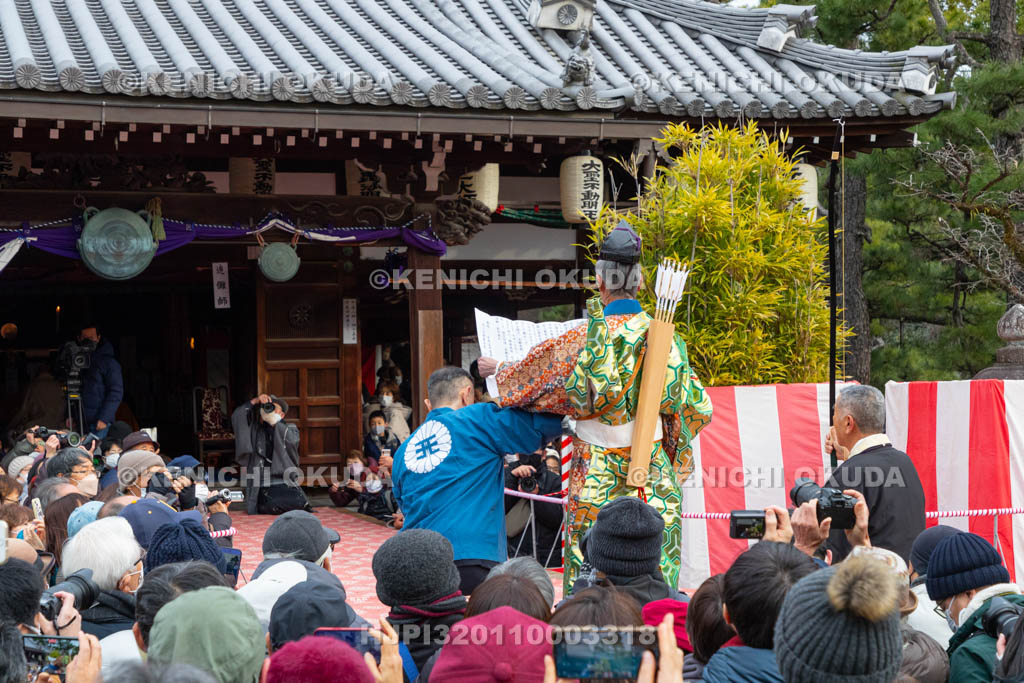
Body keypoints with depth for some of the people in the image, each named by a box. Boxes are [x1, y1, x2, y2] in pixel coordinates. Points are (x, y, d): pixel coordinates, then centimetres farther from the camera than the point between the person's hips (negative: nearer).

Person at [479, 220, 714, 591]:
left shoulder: (585, 338, -12)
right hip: (653, 473, 3)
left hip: (597, 475, -3)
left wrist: (498, 371, 20)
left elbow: (533, 372, 2)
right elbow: (695, 404, 5)